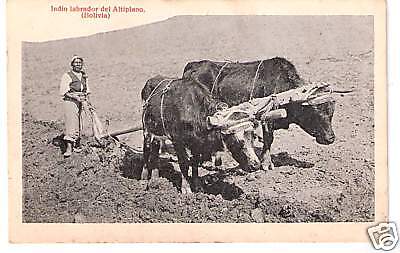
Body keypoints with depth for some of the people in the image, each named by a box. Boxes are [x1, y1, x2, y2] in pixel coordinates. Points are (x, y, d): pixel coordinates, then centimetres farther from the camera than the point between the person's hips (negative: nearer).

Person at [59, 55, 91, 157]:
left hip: (80, 102, 6)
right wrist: (76, 97, -19)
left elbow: (87, 90, 26)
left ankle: (77, 145, 21)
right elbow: (63, 92, -11)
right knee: (71, 124, -13)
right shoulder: (67, 76, -6)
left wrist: (86, 96, 7)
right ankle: (69, 147, -15)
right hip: (69, 102, -6)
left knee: (79, 125, 10)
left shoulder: (84, 76, 15)